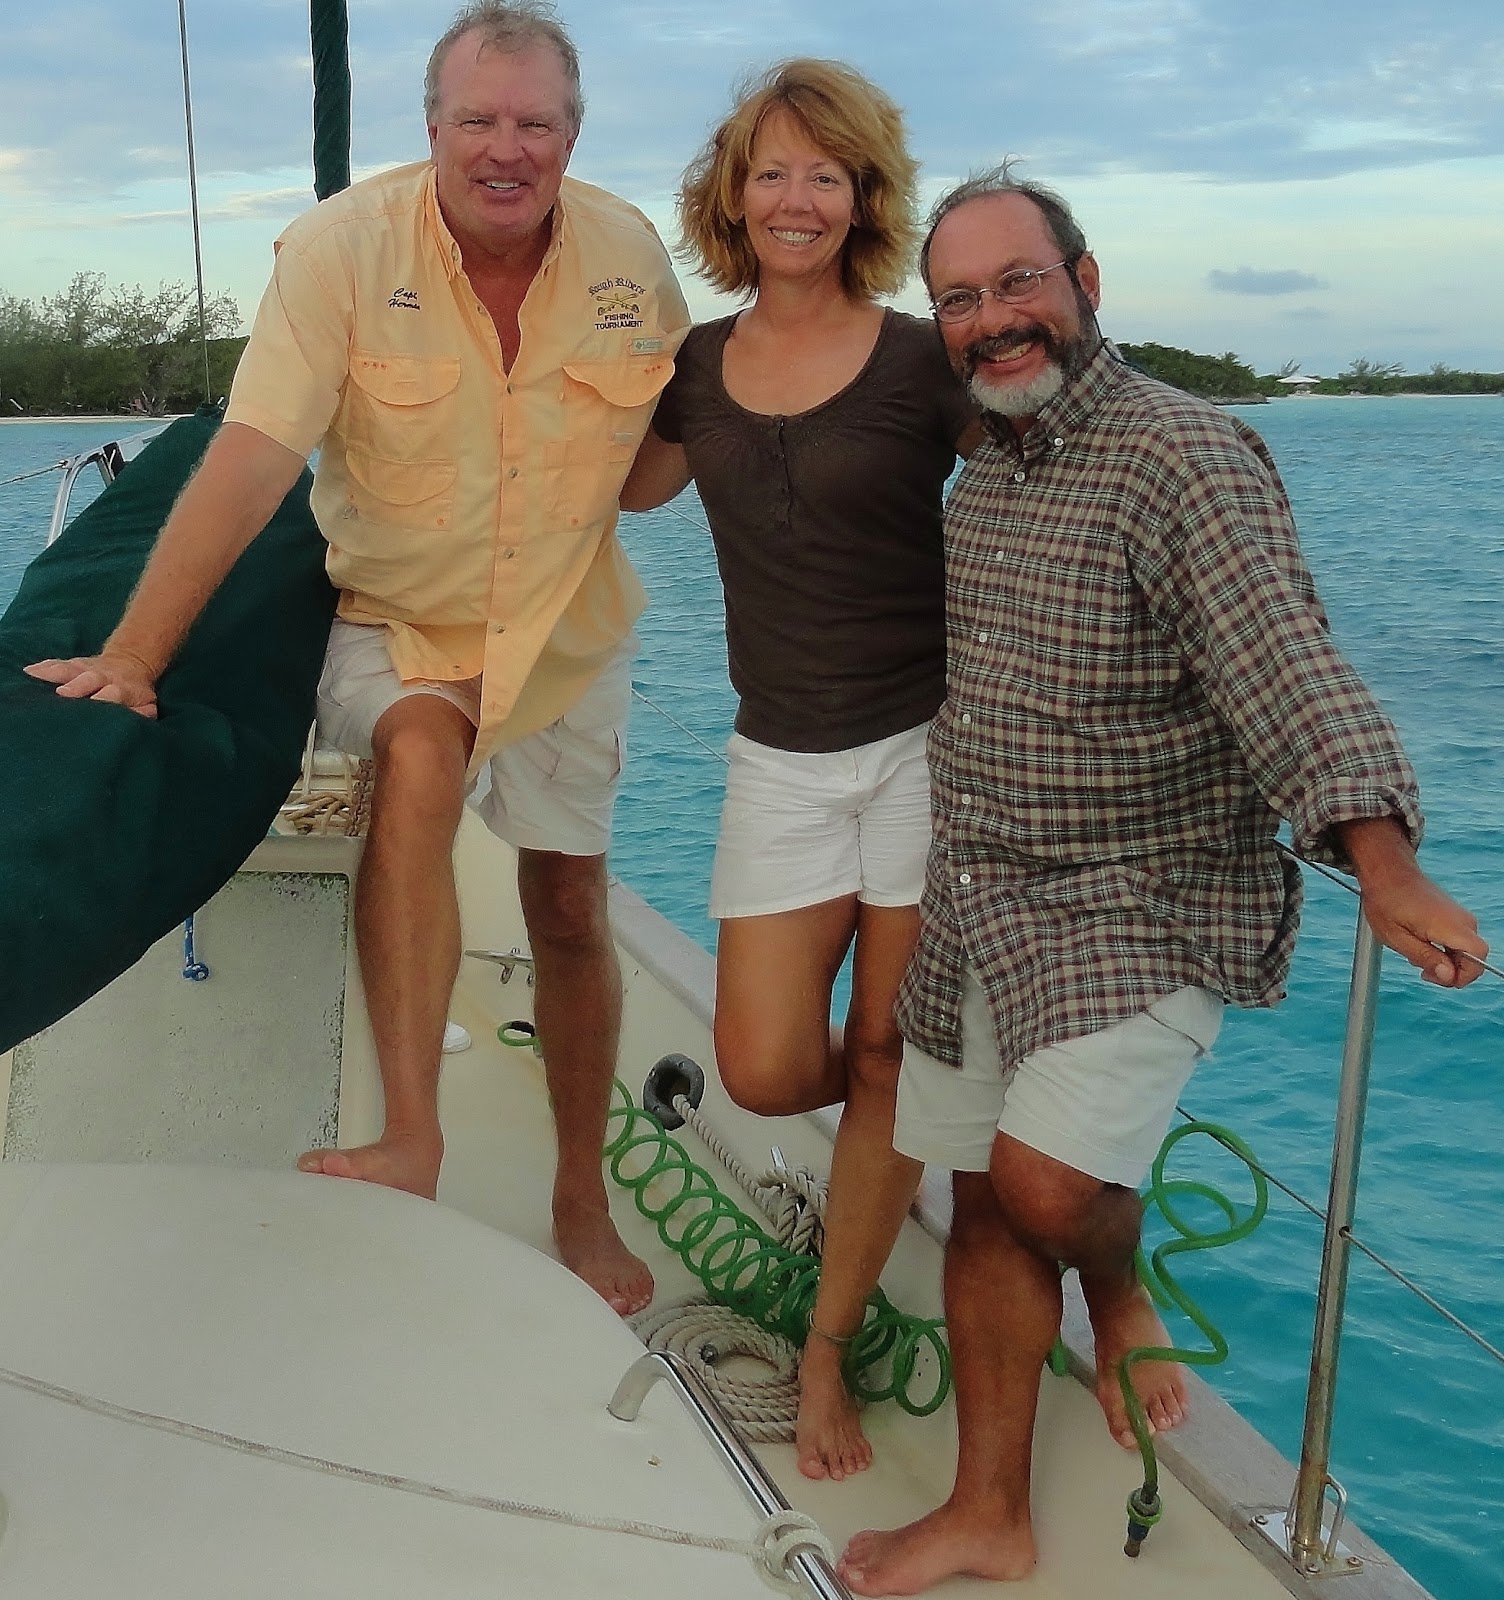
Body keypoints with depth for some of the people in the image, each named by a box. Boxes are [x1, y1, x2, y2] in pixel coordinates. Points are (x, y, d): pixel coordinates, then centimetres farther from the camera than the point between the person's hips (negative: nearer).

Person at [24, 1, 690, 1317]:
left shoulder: (630, 256, -9)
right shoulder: (347, 246, -19)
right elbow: (251, 458, -27)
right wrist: (132, 654, -33)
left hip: (565, 637, 3)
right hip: (394, 622, -3)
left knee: (572, 912, 9)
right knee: (419, 754, -36)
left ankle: (583, 1201, 28)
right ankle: (412, 1147, -31)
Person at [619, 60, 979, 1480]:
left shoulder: (924, 364, -6)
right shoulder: (698, 368, 6)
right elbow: (629, 486, 26)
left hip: (927, 742, -3)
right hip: (783, 758, 3)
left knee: (884, 1057, 3)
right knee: (766, 1071, -2)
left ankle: (827, 1348, 20)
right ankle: (924, 1100, 34)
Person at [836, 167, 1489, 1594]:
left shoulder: (1182, 456, -17)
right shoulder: (982, 467, 9)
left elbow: (1280, 660, -31)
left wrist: (1383, 864, -43)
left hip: (1149, 907, -7)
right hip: (981, 902, 7)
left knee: (1048, 1179, -20)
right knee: (986, 1205, 10)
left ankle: (1122, 1302, 17)